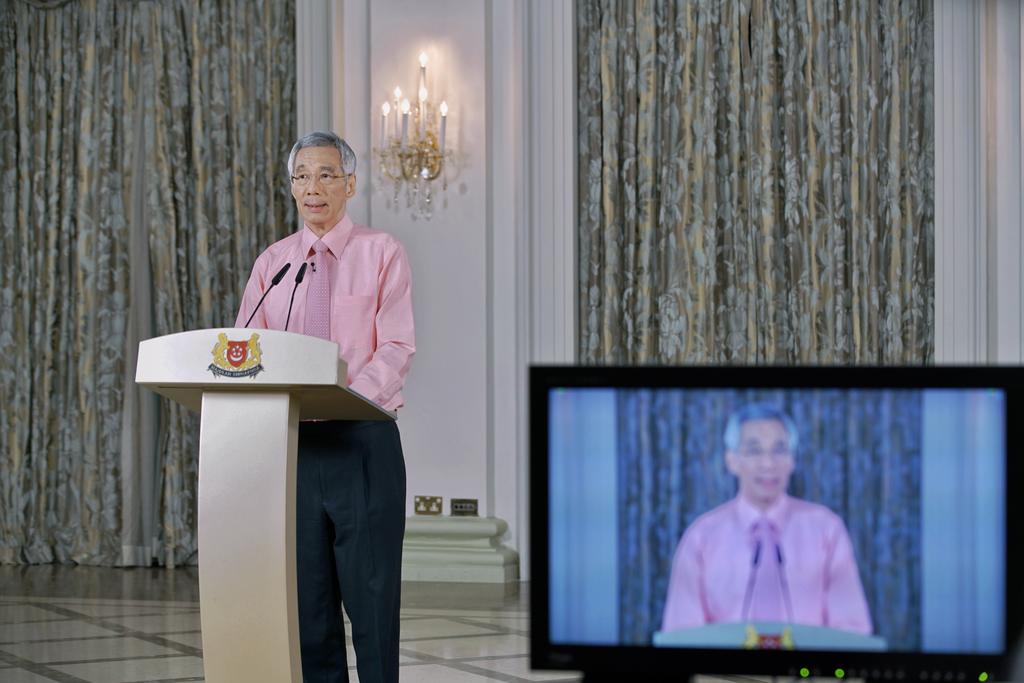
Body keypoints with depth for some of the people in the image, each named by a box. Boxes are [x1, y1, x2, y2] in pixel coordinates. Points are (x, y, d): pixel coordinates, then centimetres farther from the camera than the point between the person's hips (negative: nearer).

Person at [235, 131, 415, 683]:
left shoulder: (380, 253, 0)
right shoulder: (273, 262, 11)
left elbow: (396, 348, -9)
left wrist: (349, 397, -26)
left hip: (363, 439, -4)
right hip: (291, 442, 4)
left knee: (371, 592, -1)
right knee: (307, 598, 7)